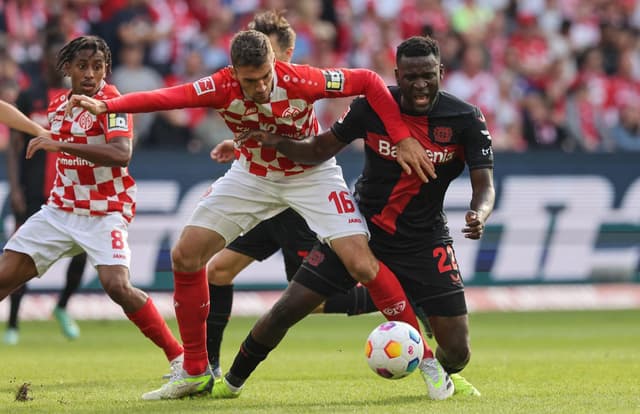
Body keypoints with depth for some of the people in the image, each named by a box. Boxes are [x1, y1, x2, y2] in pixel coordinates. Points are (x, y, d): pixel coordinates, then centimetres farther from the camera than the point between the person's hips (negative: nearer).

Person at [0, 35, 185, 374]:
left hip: (105, 213, -6)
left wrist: (60, 144, -34)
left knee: (117, 285, -25)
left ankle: (179, 357, -15)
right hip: (60, 208, 6)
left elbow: (121, 154, -33)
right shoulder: (57, 106, 8)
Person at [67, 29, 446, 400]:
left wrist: (403, 138, -28)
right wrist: (106, 106, -51)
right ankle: (195, 372, 13)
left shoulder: (300, 81, -30)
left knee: (362, 265, -18)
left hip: (311, 174, -3)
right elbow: (166, 98, -37)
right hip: (252, 175, 3)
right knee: (185, 257, -3)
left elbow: (369, 81, -23)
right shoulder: (222, 88, -25)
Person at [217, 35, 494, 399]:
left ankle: (444, 373, 33)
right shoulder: (372, 106, -11)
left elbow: (484, 185, -16)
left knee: (457, 351, -7)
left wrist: (479, 215, -39)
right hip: (363, 228, 1)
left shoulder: (466, 119, -14)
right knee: (287, 310, -7)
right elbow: (320, 150, 0)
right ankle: (233, 381, 18)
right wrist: (276, 143, -18)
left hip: (425, 241, -1)